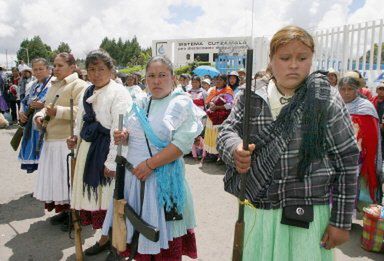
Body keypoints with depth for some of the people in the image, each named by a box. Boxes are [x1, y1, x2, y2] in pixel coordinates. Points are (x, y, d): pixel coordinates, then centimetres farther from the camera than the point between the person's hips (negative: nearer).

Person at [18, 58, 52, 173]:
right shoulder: (34, 85, 17)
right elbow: (25, 102, 22)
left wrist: (43, 105, -25)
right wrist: (21, 113, 3)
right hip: (33, 126, 8)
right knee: (35, 155, 12)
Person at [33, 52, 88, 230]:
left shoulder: (79, 85, -8)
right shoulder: (53, 85, 19)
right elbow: (46, 107, 23)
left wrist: (58, 111, -27)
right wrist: (39, 116, 2)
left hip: (68, 140, -8)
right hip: (51, 139, 9)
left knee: (69, 177, -3)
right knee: (56, 176, 14)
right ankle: (64, 210, 28)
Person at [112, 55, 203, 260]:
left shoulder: (181, 103, -9)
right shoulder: (141, 104, 11)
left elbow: (182, 144, -18)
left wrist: (149, 164, -20)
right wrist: (124, 137, -1)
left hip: (163, 178, -5)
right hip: (134, 174, 6)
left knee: (163, 234, 6)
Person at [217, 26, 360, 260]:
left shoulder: (326, 99, -7)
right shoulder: (252, 96, 1)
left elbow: (347, 160, -4)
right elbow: (227, 132, 1)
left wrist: (342, 221, -4)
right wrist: (235, 150, -24)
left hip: (307, 215, -2)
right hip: (256, 211, 3)